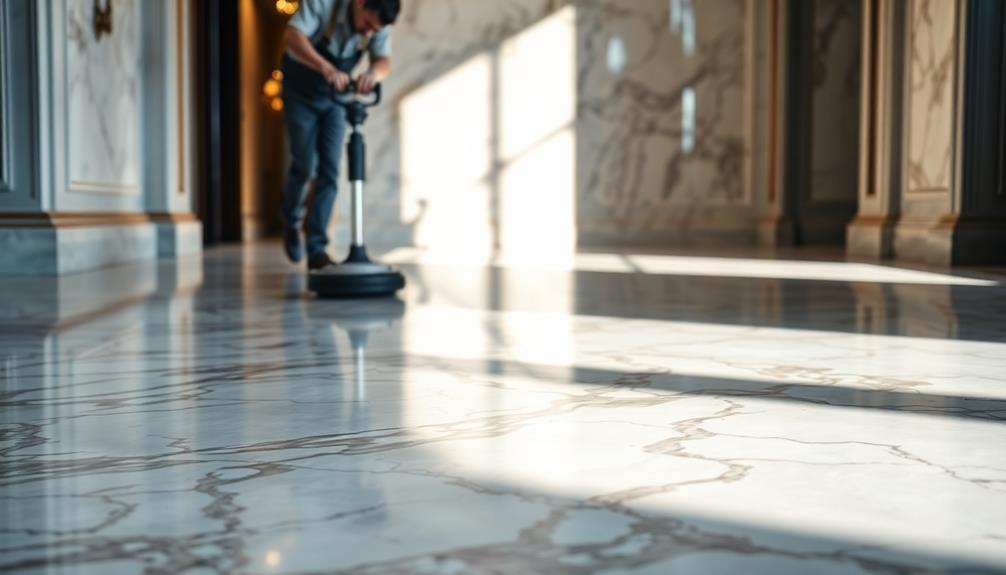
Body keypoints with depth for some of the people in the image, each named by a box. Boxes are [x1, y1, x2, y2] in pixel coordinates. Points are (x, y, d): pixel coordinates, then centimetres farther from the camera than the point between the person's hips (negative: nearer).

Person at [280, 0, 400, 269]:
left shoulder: (378, 24, -15)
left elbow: (384, 61, -25)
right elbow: (292, 35, -40)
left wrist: (373, 73, -50)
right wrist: (327, 68, -55)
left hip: (334, 96, 3)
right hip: (300, 93, -3)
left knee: (329, 169, -6)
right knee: (304, 165, -4)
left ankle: (316, 249, -3)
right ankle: (291, 220, 28)